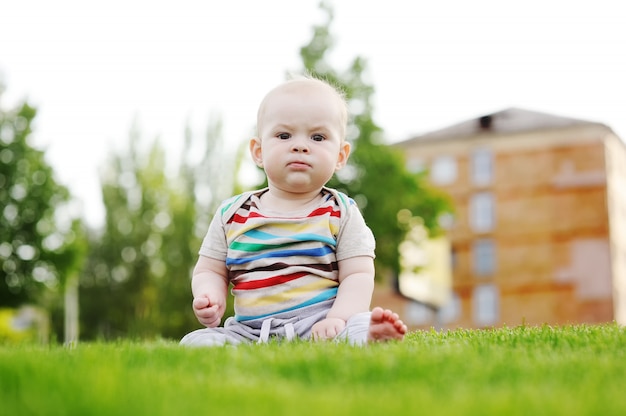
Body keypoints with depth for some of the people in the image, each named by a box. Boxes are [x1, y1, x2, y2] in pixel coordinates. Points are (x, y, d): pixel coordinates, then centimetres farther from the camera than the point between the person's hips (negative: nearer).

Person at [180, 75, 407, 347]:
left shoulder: (341, 213, 5)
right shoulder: (231, 214, 11)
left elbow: (358, 275, -1)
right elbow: (210, 271, 16)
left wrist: (337, 319, -20)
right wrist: (209, 296, -8)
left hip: (317, 323, -5)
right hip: (249, 329, 5)